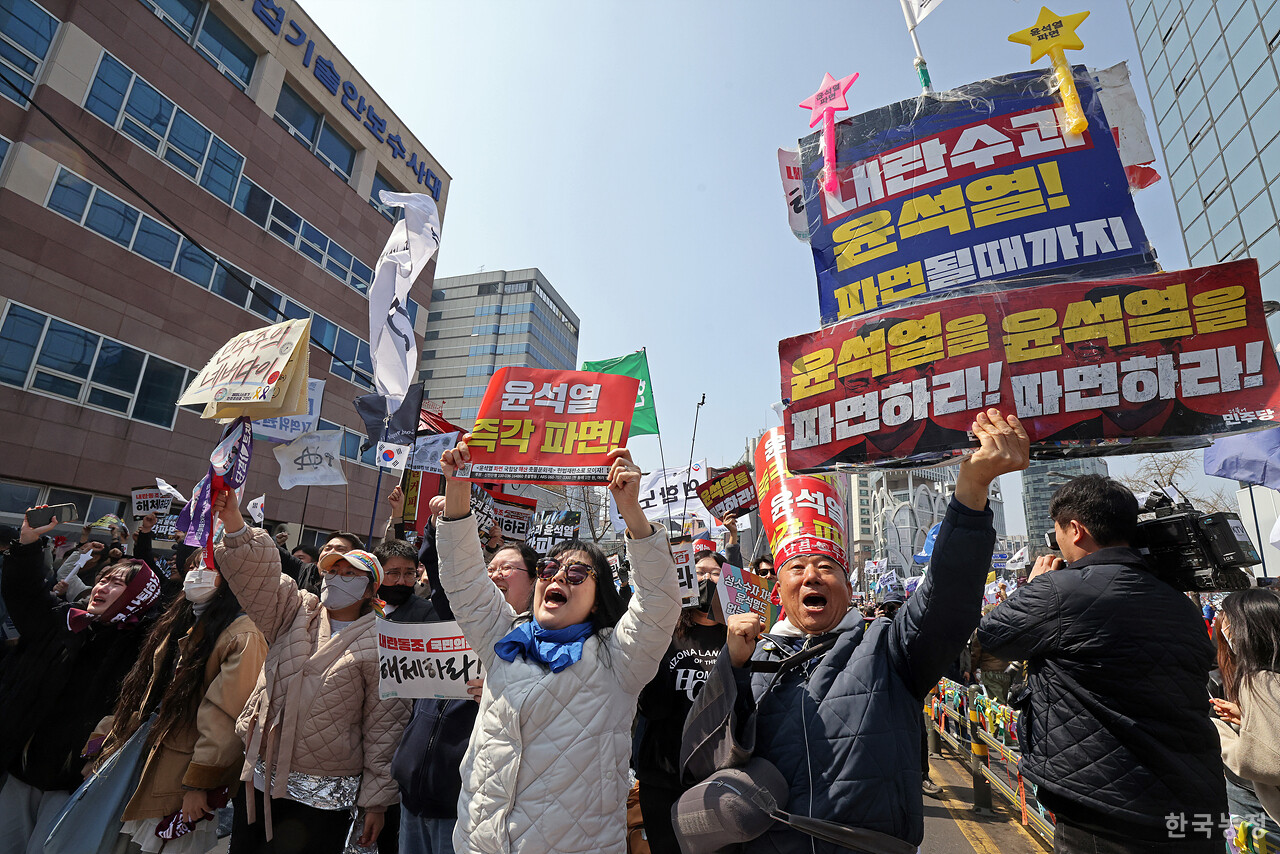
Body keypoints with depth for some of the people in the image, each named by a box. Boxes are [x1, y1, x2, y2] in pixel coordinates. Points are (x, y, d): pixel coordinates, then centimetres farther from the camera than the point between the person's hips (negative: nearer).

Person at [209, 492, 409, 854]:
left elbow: (385, 726, -9)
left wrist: (376, 801, -7)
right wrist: (233, 522, -24)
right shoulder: (296, 613, 5)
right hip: (259, 780, 5)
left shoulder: (380, 645, -10)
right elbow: (258, 574, -9)